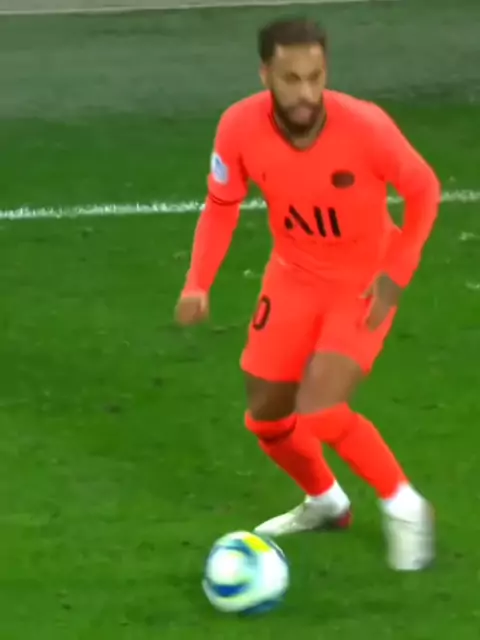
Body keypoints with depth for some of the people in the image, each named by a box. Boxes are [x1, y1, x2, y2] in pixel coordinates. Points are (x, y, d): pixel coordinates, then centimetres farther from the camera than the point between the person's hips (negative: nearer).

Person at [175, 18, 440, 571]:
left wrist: (397, 276, -19)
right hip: (295, 276, 4)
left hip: (365, 283, -4)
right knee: (266, 418, 10)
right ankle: (326, 502, 40)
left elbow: (423, 190, -12)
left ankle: (403, 506, 5)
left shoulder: (364, 126, -31)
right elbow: (222, 205, -2)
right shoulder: (239, 128, -22)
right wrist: (198, 283, -13)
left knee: (318, 412, -19)